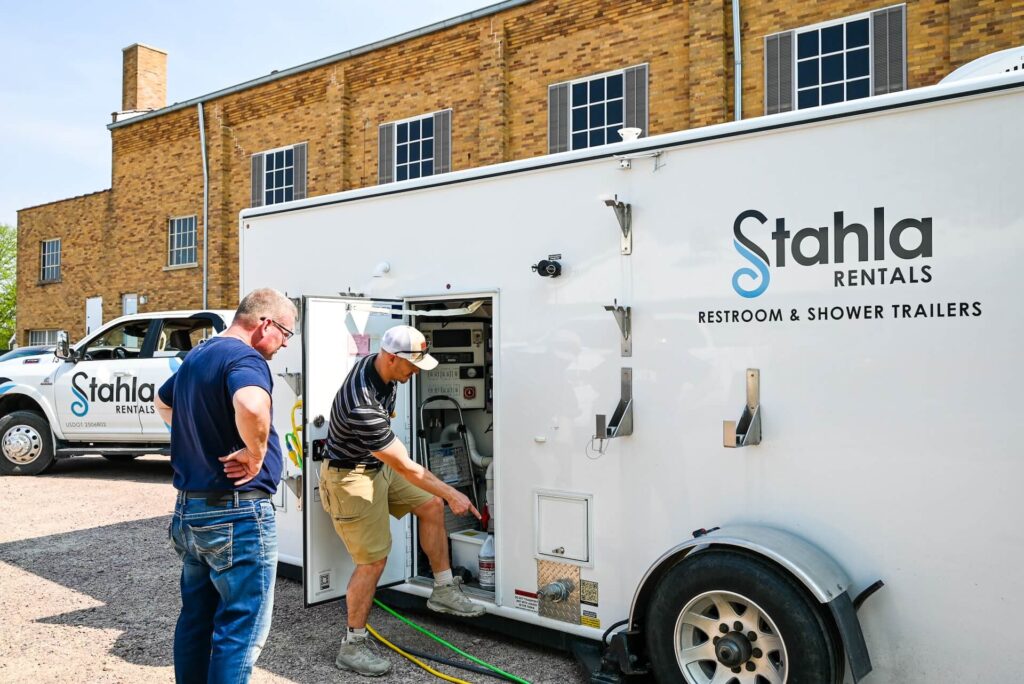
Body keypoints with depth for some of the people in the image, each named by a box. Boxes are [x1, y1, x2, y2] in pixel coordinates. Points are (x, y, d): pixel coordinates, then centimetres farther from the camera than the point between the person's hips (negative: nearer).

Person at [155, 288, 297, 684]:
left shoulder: (196, 356, 13)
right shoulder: (245, 358, -17)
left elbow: (163, 402, 32)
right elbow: (251, 406, -40)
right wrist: (257, 453, -23)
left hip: (189, 507, 9)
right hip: (236, 515, -9)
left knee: (196, 617, 19)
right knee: (241, 628, 0)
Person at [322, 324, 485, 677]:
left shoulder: (381, 367, -10)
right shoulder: (362, 406, -37)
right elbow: (405, 467, -29)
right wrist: (452, 494, -21)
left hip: (379, 464, 9)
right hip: (350, 477, -9)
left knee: (431, 506, 8)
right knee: (374, 561, -5)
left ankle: (443, 591, 20)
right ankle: (352, 647, 11)